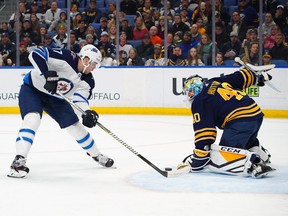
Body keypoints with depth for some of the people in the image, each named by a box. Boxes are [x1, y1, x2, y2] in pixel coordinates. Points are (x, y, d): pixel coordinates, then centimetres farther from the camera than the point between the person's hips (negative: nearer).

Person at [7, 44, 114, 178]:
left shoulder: (87, 80, -8)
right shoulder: (66, 57, -29)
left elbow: (80, 97, -20)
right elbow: (36, 54, -35)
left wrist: (87, 112, -40)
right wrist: (47, 75, -42)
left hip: (55, 97, 7)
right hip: (32, 88, -6)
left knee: (75, 125, 7)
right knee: (32, 118, -30)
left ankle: (95, 155, 28)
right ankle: (19, 160, -34)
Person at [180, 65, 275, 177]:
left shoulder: (199, 102, 1)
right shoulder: (217, 81, 20)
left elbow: (204, 130, -7)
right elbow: (243, 77, 27)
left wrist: (199, 157, -4)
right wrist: (257, 75, 47)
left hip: (239, 122, -9)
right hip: (257, 114, 9)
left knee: (219, 159, -10)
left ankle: (251, 164, -28)